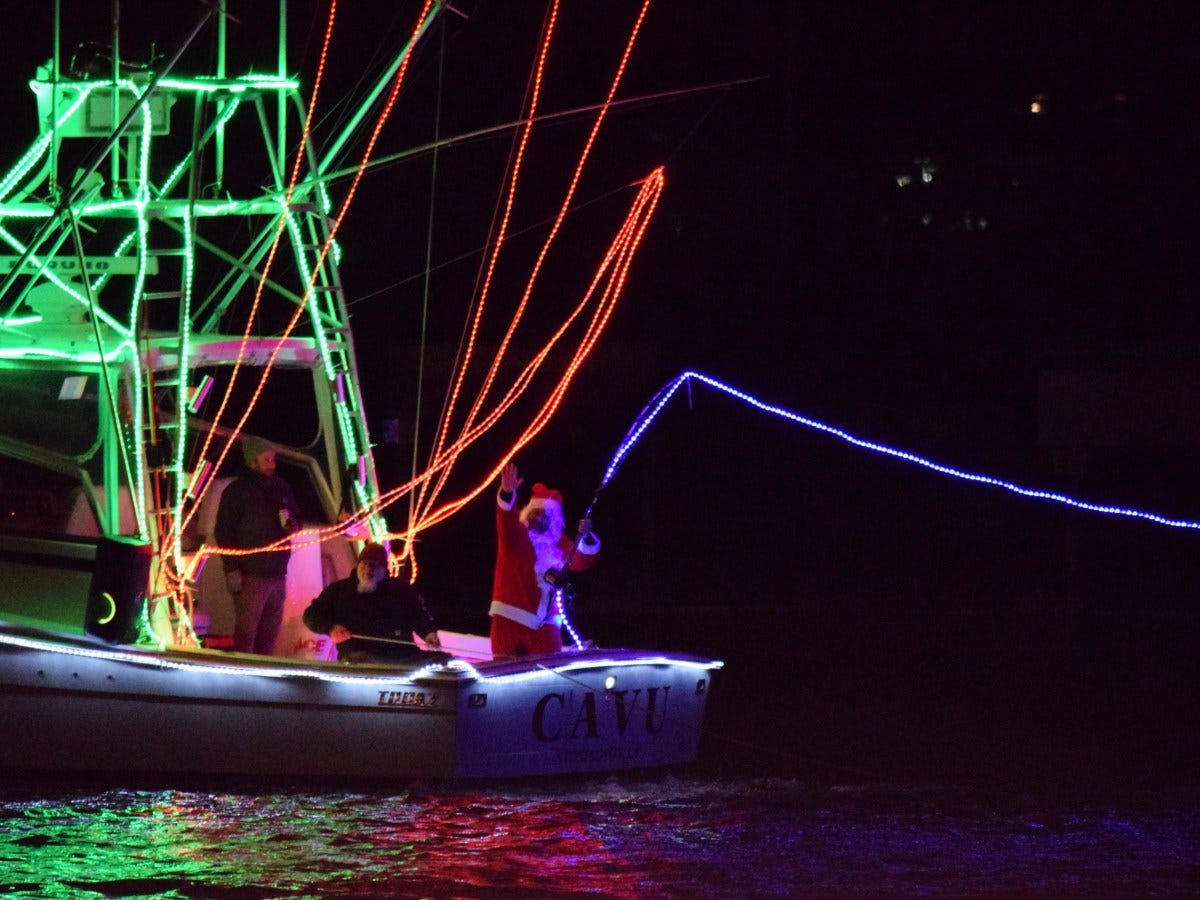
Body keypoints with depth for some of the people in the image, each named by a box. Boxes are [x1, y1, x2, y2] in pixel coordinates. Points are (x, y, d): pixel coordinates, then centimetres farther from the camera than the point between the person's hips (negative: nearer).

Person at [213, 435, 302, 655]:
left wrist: (293, 525, 1)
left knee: (269, 633, 9)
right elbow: (224, 532, -8)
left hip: (277, 573, 6)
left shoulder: (281, 488, 13)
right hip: (250, 575, -6)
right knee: (246, 632, -9)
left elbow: (296, 519, 27)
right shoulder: (237, 491, -4)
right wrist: (232, 569, -15)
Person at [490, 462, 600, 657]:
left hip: (545, 621, 4)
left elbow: (581, 561, 9)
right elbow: (506, 521, -18)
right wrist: (507, 493, -39)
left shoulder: (558, 543, 16)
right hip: (511, 618, -4)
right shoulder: (515, 534, 3)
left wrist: (586, 537, -12)